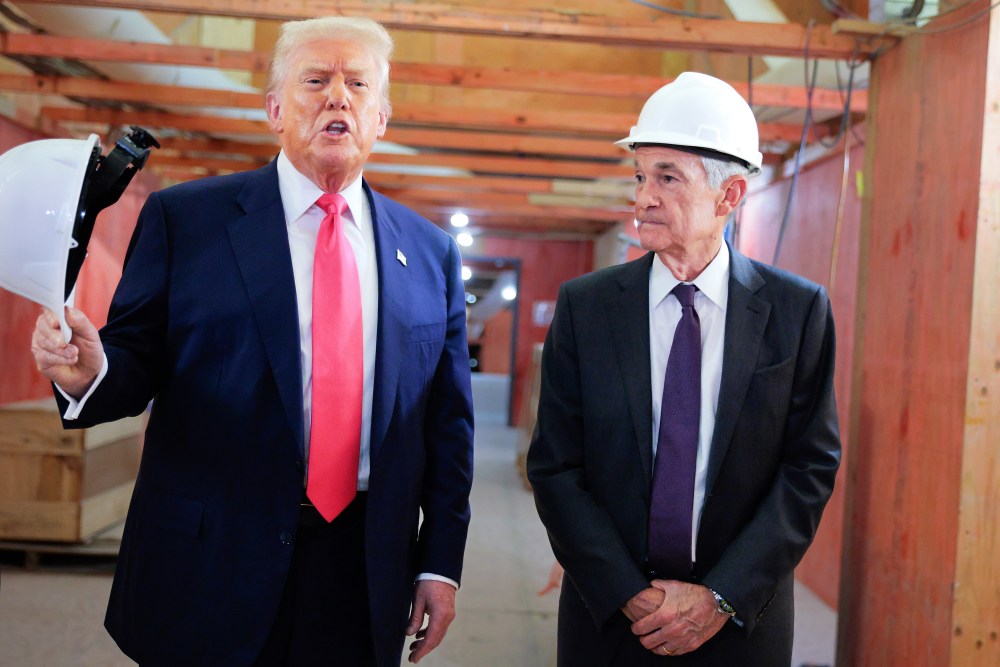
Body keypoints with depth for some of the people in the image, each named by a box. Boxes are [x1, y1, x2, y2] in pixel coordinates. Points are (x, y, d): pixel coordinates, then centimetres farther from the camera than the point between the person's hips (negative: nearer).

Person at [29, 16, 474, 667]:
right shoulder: (182, 218, -1)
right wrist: (89, 371, -24)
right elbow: (137, 365, -1)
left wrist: (441, 563, 4)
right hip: (211, 572, -2)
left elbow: (448, 422, 6)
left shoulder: (431, 253, 5)